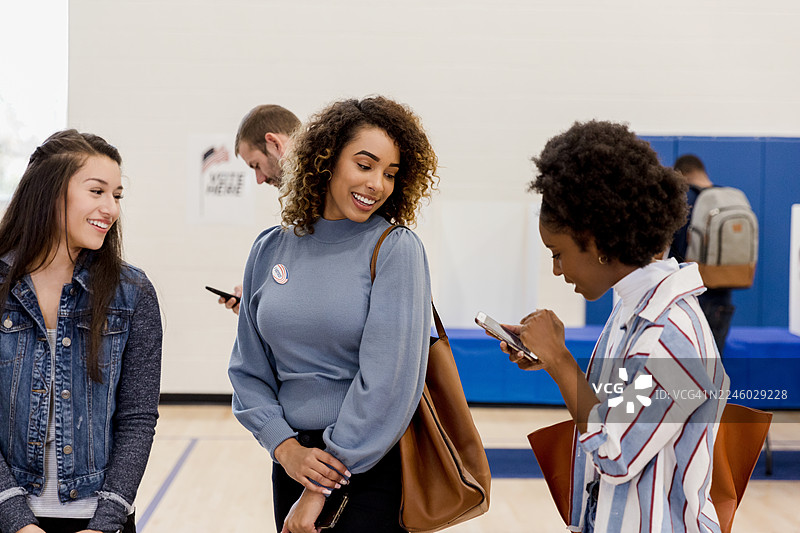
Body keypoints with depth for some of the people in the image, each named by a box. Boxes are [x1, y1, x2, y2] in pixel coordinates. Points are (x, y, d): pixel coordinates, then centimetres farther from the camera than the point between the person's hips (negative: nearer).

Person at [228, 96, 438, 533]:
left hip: (376, 465, -4)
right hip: (294, 460, 4)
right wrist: (285, 448, -8)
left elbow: (388, 382, -15)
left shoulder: (396, 250, -9)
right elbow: (249, 369, 8)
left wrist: (321, 491, -14)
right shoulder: (270, 250, 3)